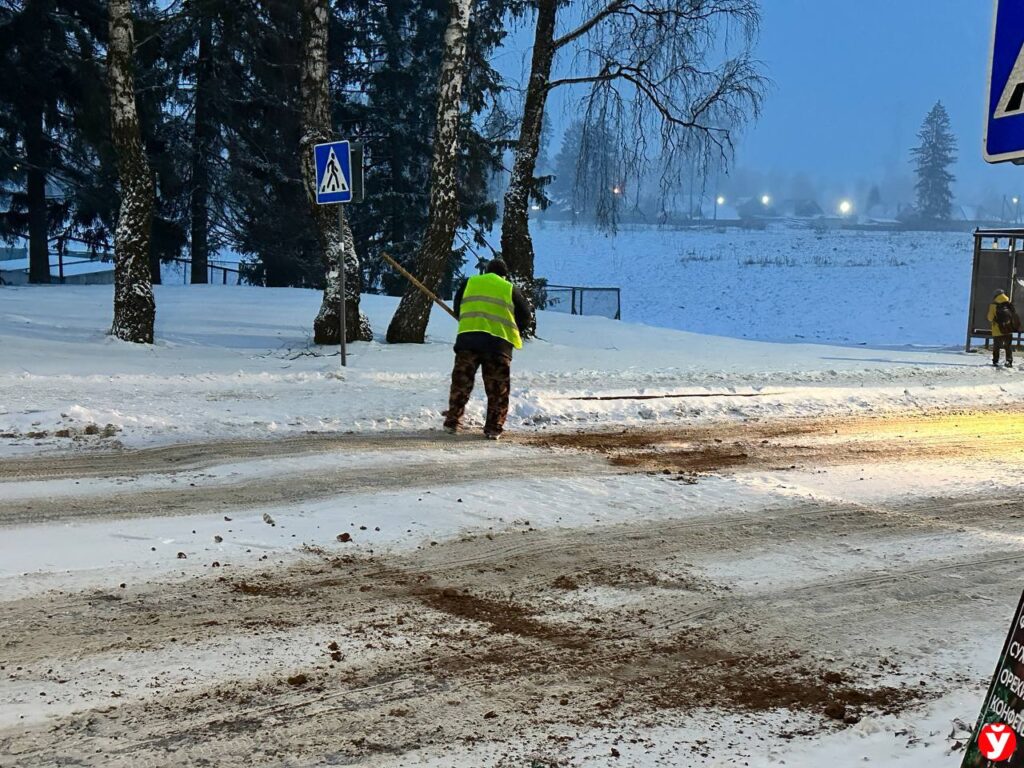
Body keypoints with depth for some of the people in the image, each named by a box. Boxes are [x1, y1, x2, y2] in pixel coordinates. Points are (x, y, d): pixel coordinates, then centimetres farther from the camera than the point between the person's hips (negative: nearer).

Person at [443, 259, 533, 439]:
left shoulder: (469, 283, 16)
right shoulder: (511, 289, 11)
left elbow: (457, 309, 22)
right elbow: (526, 318, 13)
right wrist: (513, 330, 30)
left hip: (467, 338, 2)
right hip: (499, 342, -1)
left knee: (461, 382, 10)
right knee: (498, 389, 6)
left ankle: (452, 422, 11)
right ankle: (493, 428, 5)